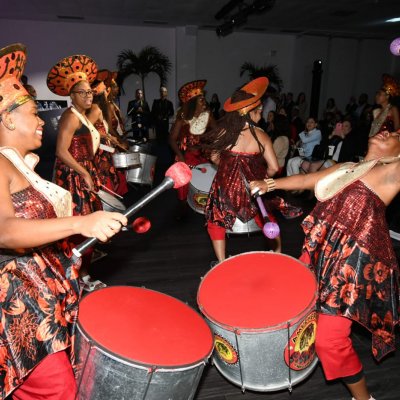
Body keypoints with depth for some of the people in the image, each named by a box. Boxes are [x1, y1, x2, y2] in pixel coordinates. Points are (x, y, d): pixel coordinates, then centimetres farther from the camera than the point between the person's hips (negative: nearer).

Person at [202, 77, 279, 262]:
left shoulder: (223, 131, -9)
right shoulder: (261, 136, -10)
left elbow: (215, 158, 2)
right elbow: (274, 168, -9)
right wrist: (263, 179, 11)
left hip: (226, 187, -1)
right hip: (253, 189, 1)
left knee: (217, 221, 21)